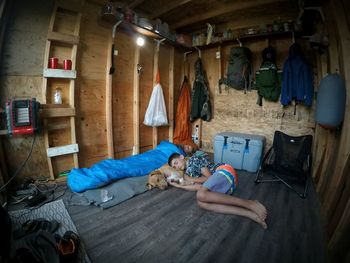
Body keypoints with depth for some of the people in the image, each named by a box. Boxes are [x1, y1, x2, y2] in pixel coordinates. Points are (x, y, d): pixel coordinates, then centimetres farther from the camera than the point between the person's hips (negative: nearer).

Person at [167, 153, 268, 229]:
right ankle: (251, 214, -29)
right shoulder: (188, 172, 24)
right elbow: (199, 187, 9)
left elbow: (208, 177, -6)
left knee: (201, 195, -32)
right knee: (201, 203, -22)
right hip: (223, 185, 7)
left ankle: (249, 203, -27)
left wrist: (192, 180, 4)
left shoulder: (193, 159, 2)